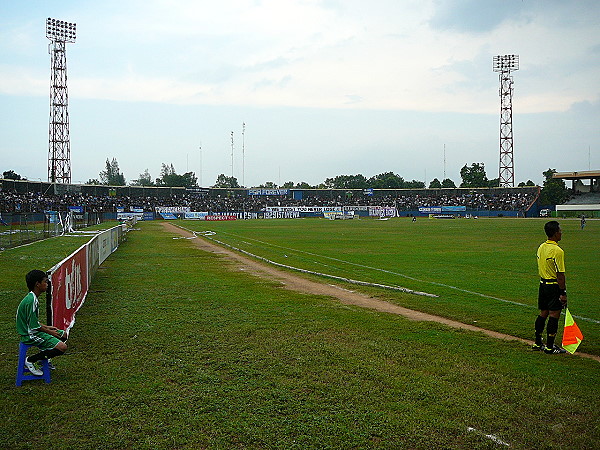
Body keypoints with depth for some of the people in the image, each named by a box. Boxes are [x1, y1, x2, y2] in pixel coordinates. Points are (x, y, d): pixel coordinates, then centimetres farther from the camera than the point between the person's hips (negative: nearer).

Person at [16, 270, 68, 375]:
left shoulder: (33, 298, 8)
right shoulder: (31, 301, -24)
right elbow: (33, 326, -23)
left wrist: (46, 327, 12)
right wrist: (49, 332, -11)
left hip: (35, 331, 10)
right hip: (30, 335, -10)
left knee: (64, 334, 17)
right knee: (62, 347, -20)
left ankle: (43, 358, 21)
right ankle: (30, 360, -7)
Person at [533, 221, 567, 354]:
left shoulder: (541, 247, 6)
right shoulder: (557, 251, -19)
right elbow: (560, 275, -19)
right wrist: (563, 293, -15)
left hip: (543, 284, 8)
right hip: (554, 286, -8)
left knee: (543, 314, 15)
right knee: (554, 316, 0)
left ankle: (538, 343, 22)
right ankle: (550, 347, 5)